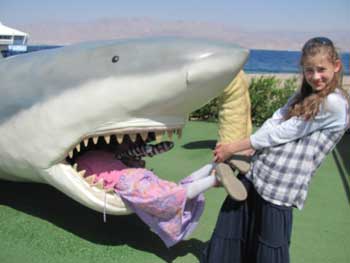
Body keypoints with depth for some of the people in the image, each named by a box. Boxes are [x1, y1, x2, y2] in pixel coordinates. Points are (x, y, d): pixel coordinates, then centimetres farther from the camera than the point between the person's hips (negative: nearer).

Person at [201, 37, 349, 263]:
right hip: (254, 176, 7)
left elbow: (281, 133, -12)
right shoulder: (303, 96, 16)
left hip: (279, 189, -7)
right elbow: (272, 124, 6)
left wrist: (233, 148, -7)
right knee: (227, 239, 14)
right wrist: (230, 150, -5)